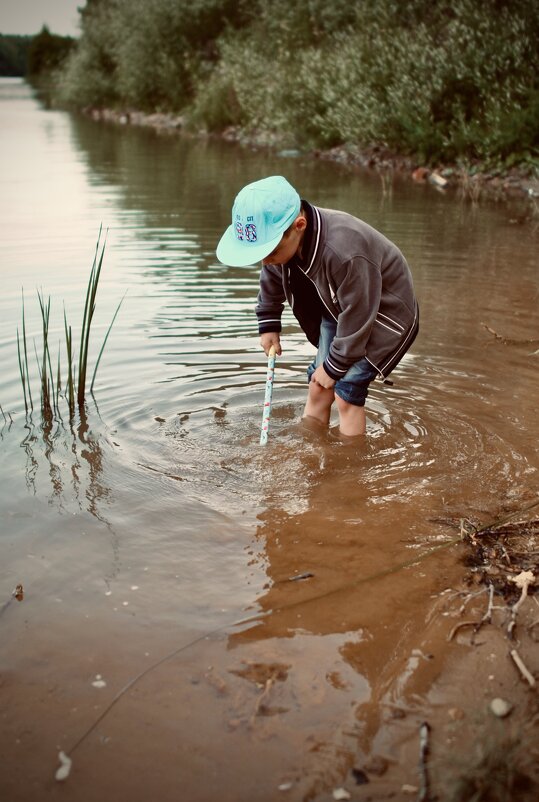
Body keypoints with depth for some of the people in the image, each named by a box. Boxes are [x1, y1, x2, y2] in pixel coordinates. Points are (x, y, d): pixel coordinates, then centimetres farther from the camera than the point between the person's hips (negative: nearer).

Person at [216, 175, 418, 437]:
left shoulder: (344, 251, -41)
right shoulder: (282, 241, -17)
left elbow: (356, 319, -30)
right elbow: (271, 283, 8)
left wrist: (334, 366, -19)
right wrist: (268, 324, 11)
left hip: (384, 315, -7)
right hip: (339, 313, 7)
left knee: (346, 391, -14)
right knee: (317, 389, 3)